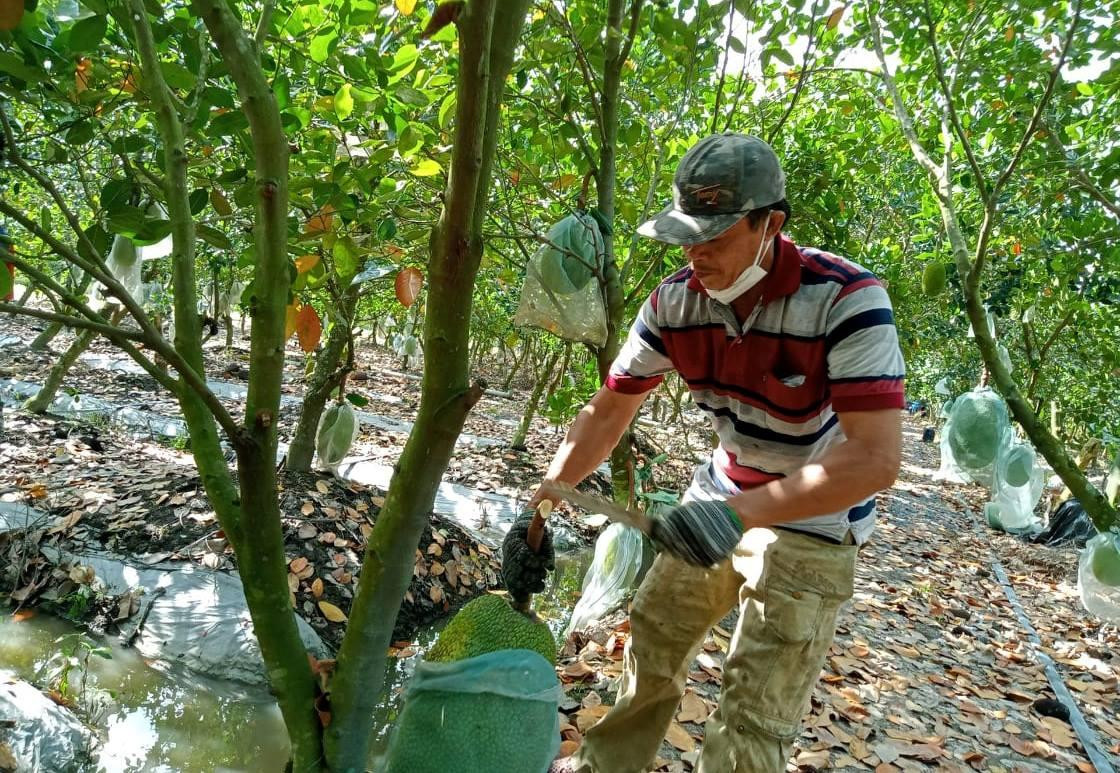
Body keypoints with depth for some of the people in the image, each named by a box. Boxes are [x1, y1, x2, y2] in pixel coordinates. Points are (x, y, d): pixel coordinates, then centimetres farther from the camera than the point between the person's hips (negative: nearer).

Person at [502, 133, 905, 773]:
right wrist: (536, 511, -11)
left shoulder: (848, 300, -28)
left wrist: (740, 512, -42)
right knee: (653, 639, 18)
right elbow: (606, 414, -4)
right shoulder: (675, 301, -12)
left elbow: (877, 456, -34)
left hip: (815, 521, -5)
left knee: (753, 720, -7)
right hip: (722, 497, 6)